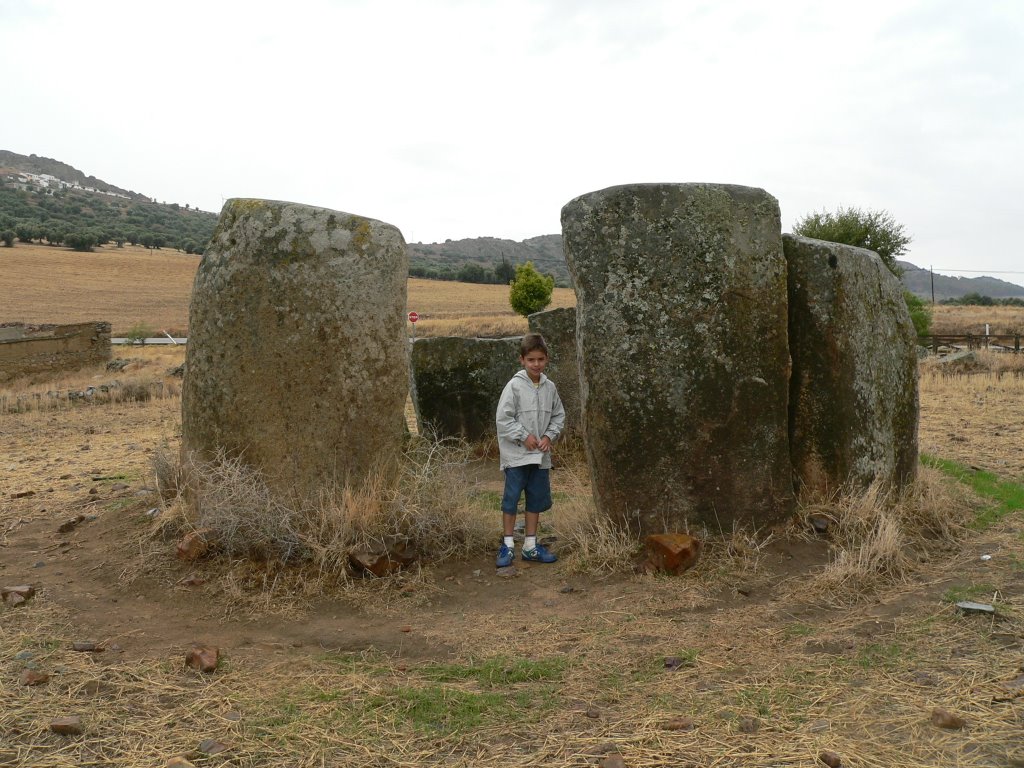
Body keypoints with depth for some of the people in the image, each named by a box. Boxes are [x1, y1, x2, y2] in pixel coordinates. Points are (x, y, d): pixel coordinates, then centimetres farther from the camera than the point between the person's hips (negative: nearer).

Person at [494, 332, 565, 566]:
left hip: (540, 455, 5)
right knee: (511, 498, 1)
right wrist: (524, 436, -14)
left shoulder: (550, 387, 4)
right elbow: (503, 418, -12)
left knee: (537, 499, 11)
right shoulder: (514, 386, -11)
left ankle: (530, 545, 23)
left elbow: (558, 416, 12)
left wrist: (549, 436, -3)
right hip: (516, 454, -5)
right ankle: (508, 545, 13)